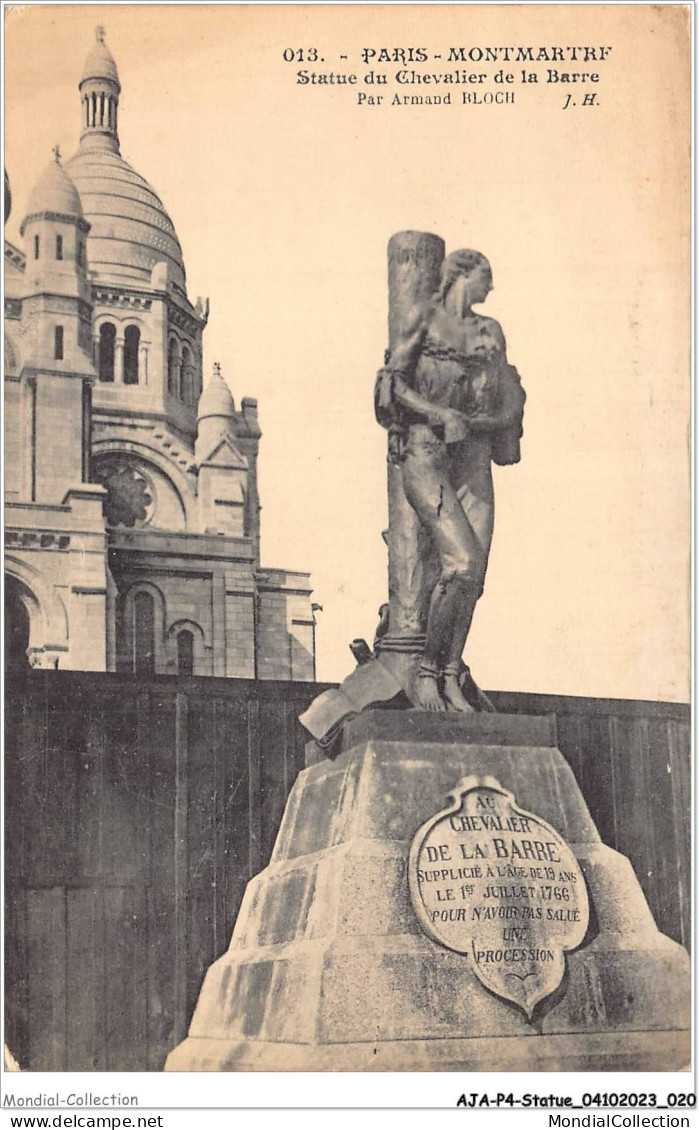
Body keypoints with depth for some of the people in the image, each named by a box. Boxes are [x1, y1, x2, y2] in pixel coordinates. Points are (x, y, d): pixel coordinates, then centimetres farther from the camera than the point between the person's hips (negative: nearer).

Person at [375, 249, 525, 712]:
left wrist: (482, 421, -6)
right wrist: (437, 413, -16)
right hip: (425, 450, -5)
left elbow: (510, 407, 15)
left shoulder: (490, 331, 18)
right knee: (463, 561, -19)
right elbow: (394, 380, -2)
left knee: (475, 573, -6)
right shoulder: (424, 317, 7)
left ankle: (451, 679, 1)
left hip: (473, 456, 5)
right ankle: (427, 670, -6)